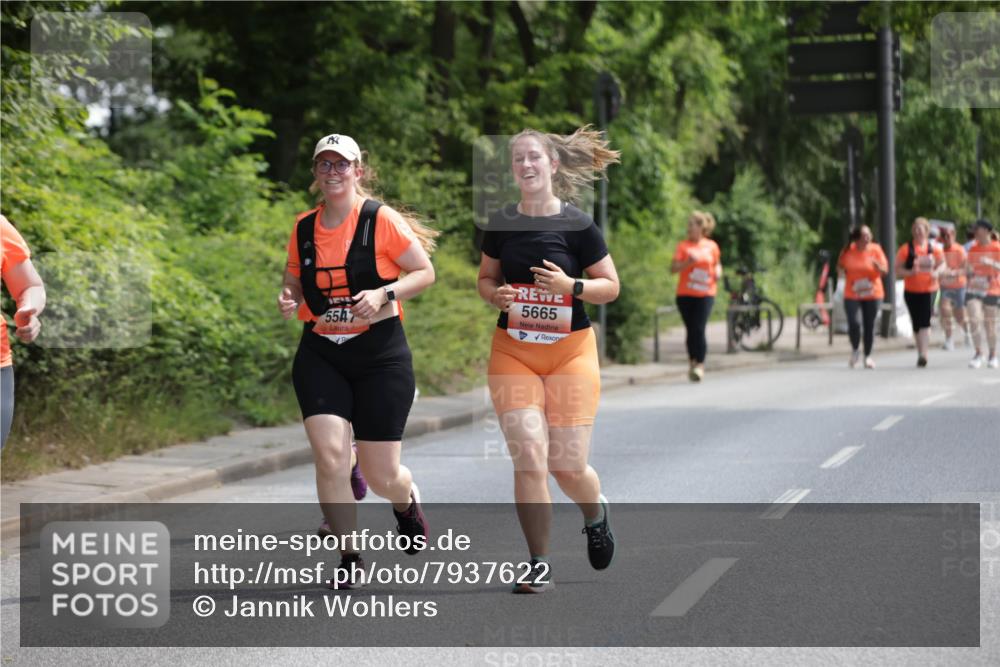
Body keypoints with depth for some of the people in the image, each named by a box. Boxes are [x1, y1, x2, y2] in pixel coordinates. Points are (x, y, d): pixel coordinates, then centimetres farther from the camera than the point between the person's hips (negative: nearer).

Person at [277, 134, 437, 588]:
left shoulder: (381, 220, -7)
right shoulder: (303, 228, 5)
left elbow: (425, 272, -2)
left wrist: (384, 294, -18)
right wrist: (289, 299, -4)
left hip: (380, 355, -3)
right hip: (320, 356, 3)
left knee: (381, 476, 1)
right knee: (329, 456, -14)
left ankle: (407, 502, 40)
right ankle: (350, 558, 1)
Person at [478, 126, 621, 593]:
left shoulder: (578, 225, -6)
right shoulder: (500, 223, 2)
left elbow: (611, 287, -1)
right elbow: (485, 278, 15)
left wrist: (571, 286, -19)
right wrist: (496, 294, -7)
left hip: (570, 352, -2)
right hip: (512, 352, 2)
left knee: (568, 465, -1)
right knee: (529, 458, -10)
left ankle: (595, 515, 35)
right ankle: (539, 565, 2)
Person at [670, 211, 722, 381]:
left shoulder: (712, 246, 6)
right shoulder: (683, 246, 3)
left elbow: (717, 264, 20)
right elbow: (673, 268, -3)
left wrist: (718, 273, -2)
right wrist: (688, 262, -19)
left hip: (705, 294, -1)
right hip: (685, 295, 1)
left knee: (699, 329, -11)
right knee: (691, 330, 5)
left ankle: (700, 365, -8)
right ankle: (692, 362, 19)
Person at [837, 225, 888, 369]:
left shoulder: (875, 249, -4)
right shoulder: (848, 251, -2)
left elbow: (885, 271, -6)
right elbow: (840, 266, 17)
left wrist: (877, 266, -24)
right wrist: (842, 272, -3)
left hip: (873, 294, 1)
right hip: (852, 295, 0)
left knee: (869, 326, 5)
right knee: (854, 323, -16)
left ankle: (868, 356, 24)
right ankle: (855, 350, 12)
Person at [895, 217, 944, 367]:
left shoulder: (934, 249, 3)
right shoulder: (906, 249, -2)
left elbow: (941, 264, 16)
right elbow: (898, 269, -2)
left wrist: (936, 273, -6)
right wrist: (910, 272, -21)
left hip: (929, 290, 0)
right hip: (912, 291, 1)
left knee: (925, 322, -13)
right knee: (916, 324, 7)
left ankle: (923, 354, -16)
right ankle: (921, 353, 21)